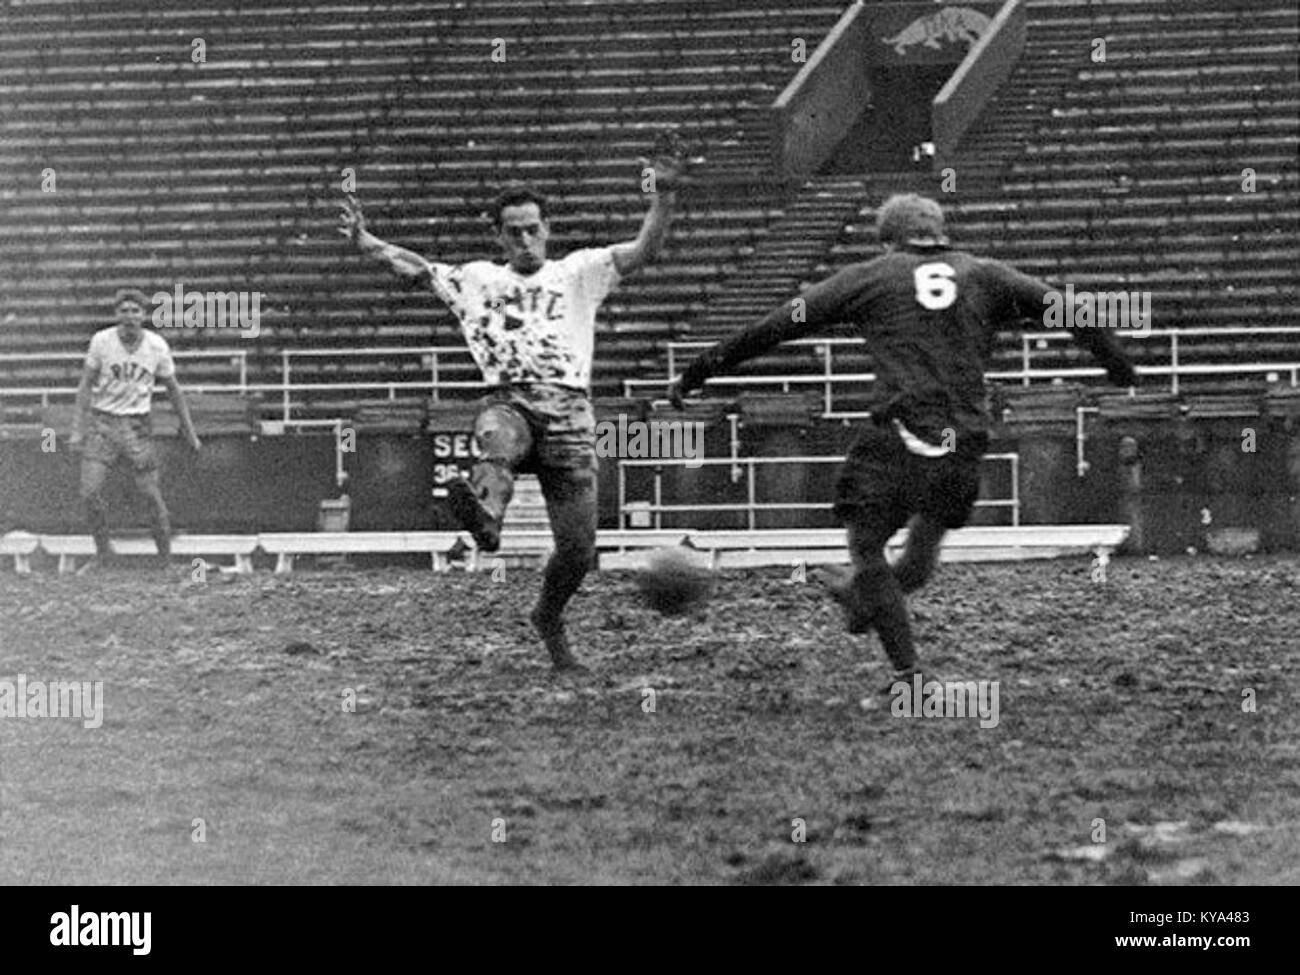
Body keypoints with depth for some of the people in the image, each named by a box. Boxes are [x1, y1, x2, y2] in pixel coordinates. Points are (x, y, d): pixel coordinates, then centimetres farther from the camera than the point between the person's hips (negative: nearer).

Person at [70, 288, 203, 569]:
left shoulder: (157, 346, -3)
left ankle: (167, 560, 8)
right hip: (102, 421, 0)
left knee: (152, 494, -4)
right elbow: (86, 385, 0)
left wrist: (189, 430, 10)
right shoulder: (101, 341, -5)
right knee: (90, 492, -12)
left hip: (138, 425, 0)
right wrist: (78, 429, -6)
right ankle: (103, 554, 6)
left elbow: (173, 389, 9)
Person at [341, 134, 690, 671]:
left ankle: (548, 617, 26)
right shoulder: (479, 280, 23)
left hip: (569, 410, 1)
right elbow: (417, 268, 17)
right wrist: (366, 241, 1)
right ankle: (485, 515, -74)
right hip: (510, 401, -1)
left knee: (578, 548, -3)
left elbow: (643, 251, 7)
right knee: (498, 441, -41)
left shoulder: (578, 272, 18)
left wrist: (665, 197, -9)